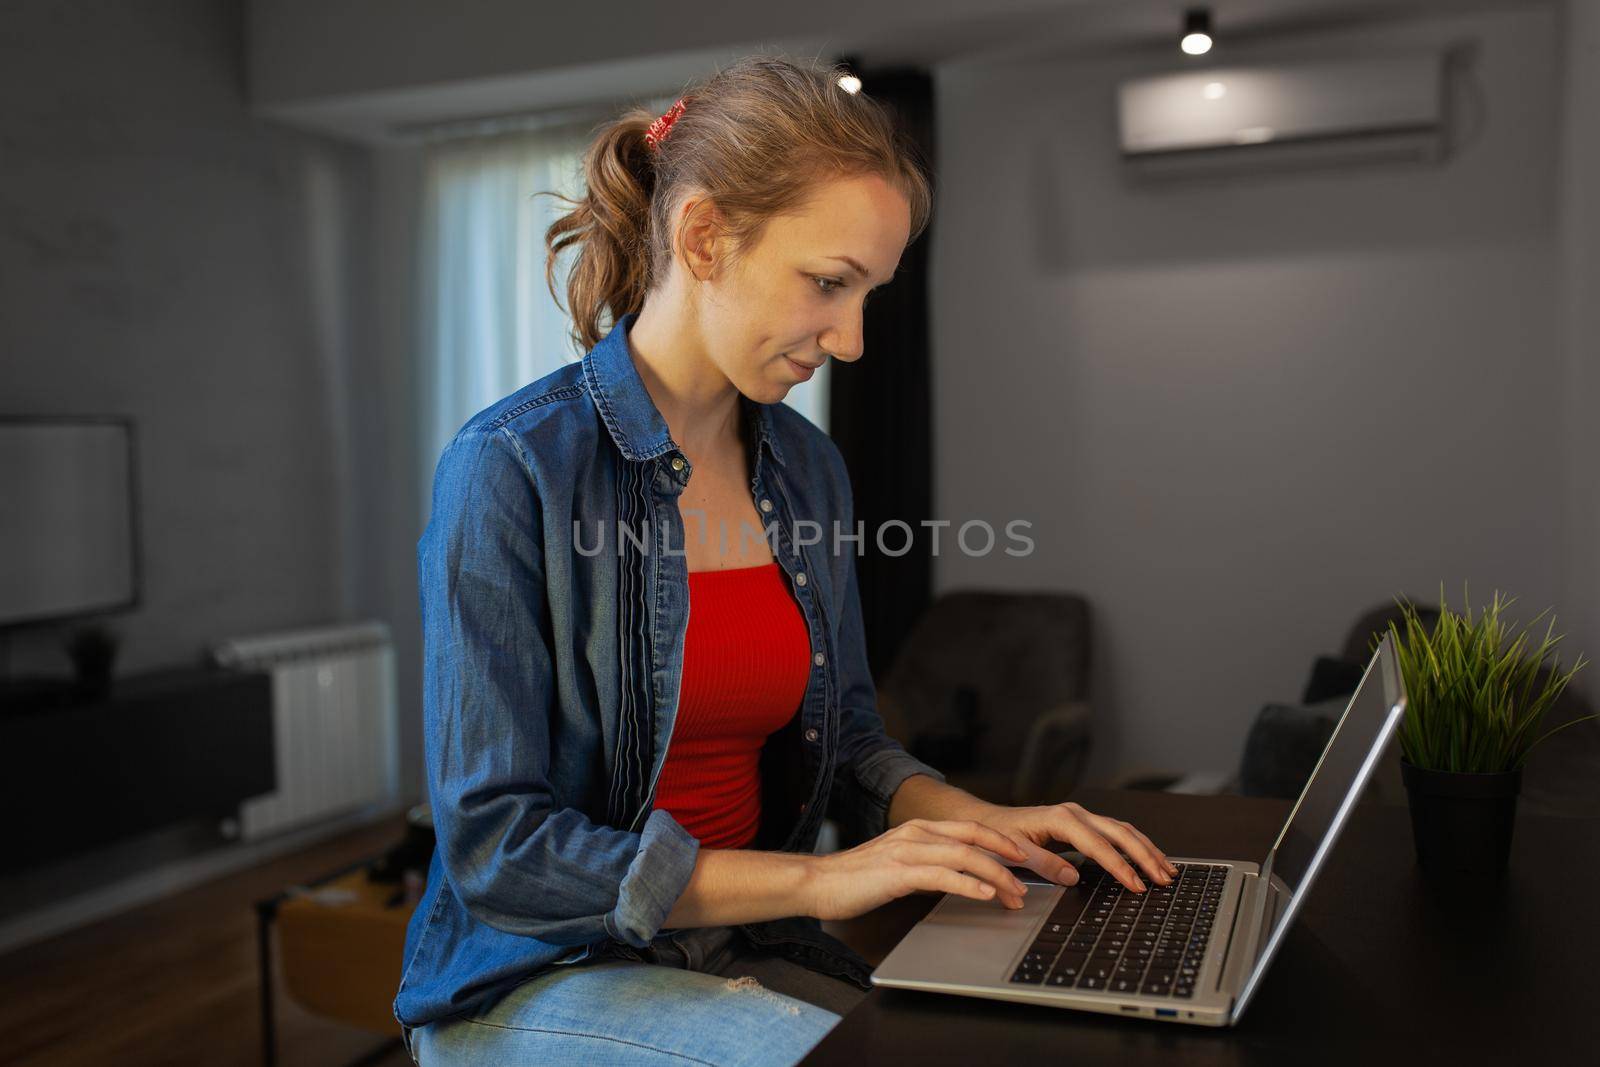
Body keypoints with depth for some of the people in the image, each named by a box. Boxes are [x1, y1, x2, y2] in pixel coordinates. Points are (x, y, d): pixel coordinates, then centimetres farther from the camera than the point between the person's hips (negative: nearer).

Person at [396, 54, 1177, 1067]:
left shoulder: (809, 468, 3)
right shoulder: (513, 469, -18)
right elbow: (493, 847, -19)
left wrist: (975, 821, -7)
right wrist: (815, 879, -22)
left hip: (747, 947, 6)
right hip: (537, 978, -5)